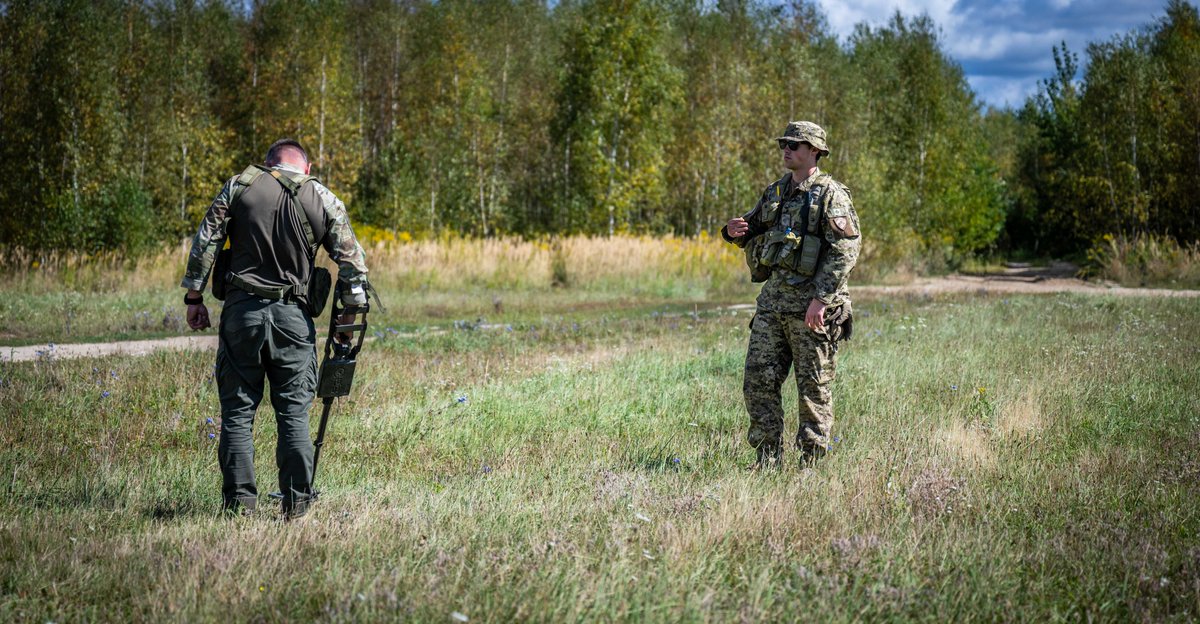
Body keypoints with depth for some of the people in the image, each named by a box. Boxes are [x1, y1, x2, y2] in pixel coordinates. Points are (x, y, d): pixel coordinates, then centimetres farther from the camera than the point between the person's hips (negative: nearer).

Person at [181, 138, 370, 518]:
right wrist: (349, 316, 9)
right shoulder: (324, 200, 6)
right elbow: (352, 261, 3)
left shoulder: (240, 186, 5)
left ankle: (240, 501, 3)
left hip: (241, 310, 0)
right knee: (294, 413, 5)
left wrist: (194, 296, 5)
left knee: (237, 411, 5)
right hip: (293, 316, 0)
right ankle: (296, 504, 4)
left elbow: (206, 242, 0)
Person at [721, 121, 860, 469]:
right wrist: (735, 232, 1)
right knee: (758, 378, 4)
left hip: (810, 304, -7)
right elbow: (753, 229, 26)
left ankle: (812, 461, 9)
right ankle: (768, 457, 11)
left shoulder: (830, 194, -8)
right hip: (772, 298, 7)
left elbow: (846, 249, -16)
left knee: (813, 385, 1)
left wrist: (821, 298, -22)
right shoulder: (775, 192, 14)